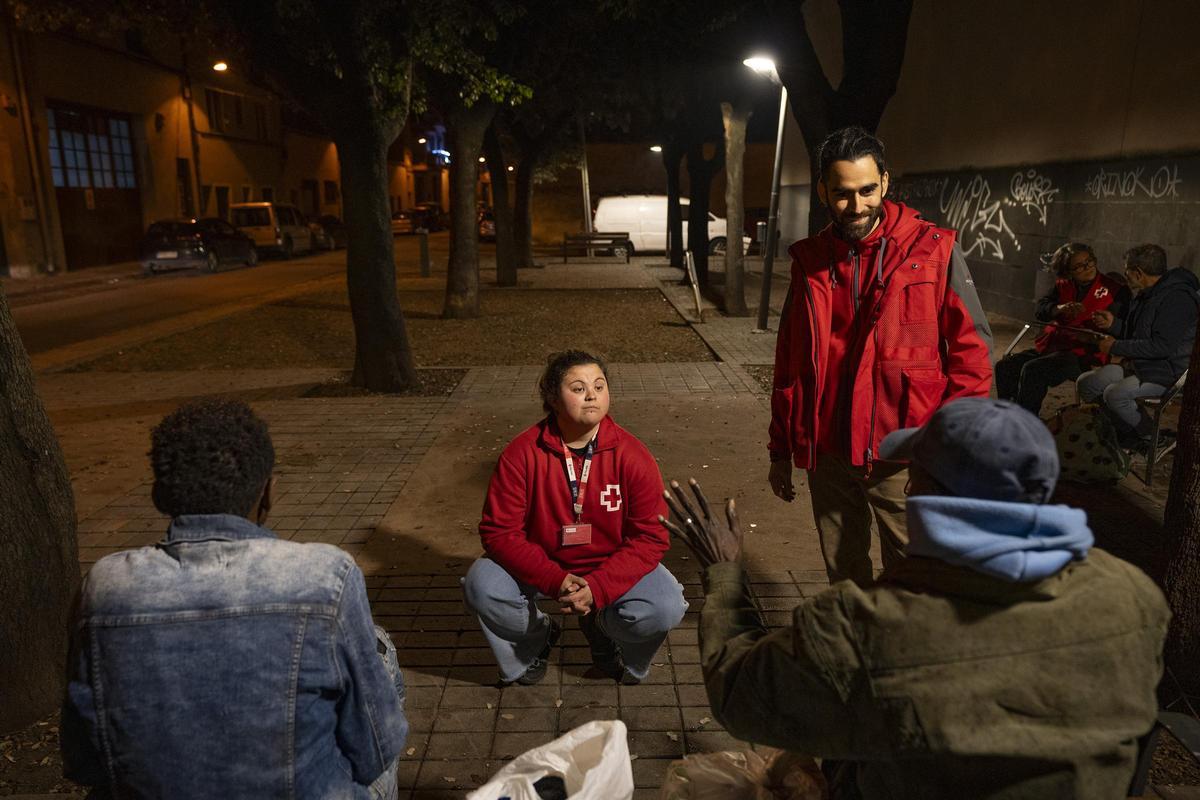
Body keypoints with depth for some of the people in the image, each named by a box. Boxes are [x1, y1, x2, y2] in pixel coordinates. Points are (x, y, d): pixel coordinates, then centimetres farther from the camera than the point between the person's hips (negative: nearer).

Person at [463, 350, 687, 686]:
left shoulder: (632, 455, -18)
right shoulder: (521, 454, -18)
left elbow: (650, 536, -16)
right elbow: (499, 532, -17)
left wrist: (597, 588, -29)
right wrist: (556, 580, -29)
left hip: (611, 566, 0)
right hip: (540, 566, 1)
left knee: (666, 607, -26)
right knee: (481, 586, -26)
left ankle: (603, 631, 10)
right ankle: (535, 638, 9)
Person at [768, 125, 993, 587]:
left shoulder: (934, 251, -4)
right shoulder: (809, 261, 7)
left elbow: (972, 350, -4)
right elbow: (788, 362, 12)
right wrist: (781, 449, 12)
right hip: (829, 455, 4)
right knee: (843, 578, 17)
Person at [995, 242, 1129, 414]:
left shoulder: (1115, 290, 0)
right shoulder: (1063, 286, 15)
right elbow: (1040, 310, 4)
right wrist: (1060, 308, -17)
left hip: (1082, 356, -6)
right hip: (1049, 347, 6)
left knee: (1032, 370, -29)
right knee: (1005, 366, -10)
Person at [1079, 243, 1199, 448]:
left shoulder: (1177, 297, -21)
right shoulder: (1149, 293, 11)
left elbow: (1163, 346, -28)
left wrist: (1116, 347, -23)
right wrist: (1114, 324, 9)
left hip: (1167, 373, -10)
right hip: (1137, 365, 10)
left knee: (1115, 394, -30)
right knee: (1085, 383, -1)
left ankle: (1152, 437, -3)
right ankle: (1126, 432, 12)